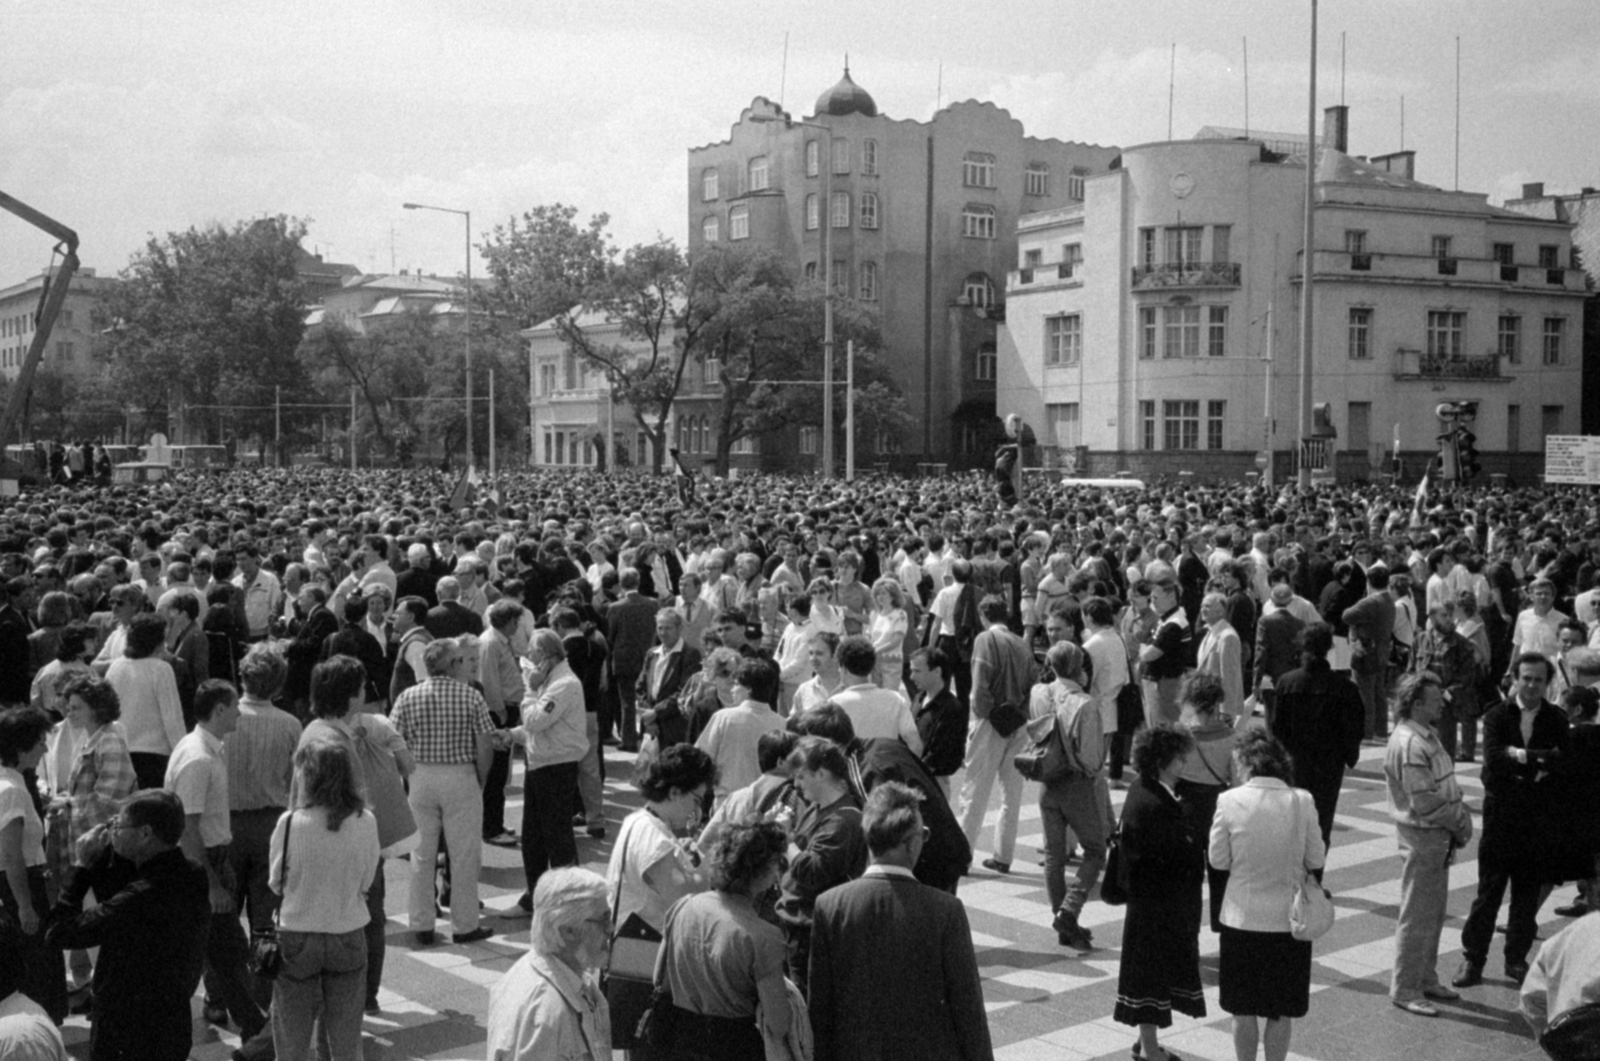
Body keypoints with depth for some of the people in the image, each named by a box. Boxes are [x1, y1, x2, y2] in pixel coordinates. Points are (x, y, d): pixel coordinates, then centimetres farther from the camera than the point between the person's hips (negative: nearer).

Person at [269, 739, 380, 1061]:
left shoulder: (290, 822, -17)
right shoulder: (365, 822, -12)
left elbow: (276, 883, -5)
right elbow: (365, 881, -1)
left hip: (297, 935, -2)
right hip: (349, 935, 2)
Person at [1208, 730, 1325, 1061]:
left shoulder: (1229, 801, -13)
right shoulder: (1301, 802, -10)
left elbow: (1218, 860, -6)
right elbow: (1316, 860, -3)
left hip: (1242, 919, -1)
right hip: (1288, 918, 1)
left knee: (1244, 1011, 14)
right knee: (1281, 1012, 15)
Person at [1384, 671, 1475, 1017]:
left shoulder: (1427, 735, 11)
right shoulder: (1409, 744, -22)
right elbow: (1424, 801, -24)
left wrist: (1460, 817, 1)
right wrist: (1460, 820, -11)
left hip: (1438, 836, 10)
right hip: (1421, 837, -10)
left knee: (1434, 913, 19)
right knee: (1417, 917, -1)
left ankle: (1426, 979, 31)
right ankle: (1405, 989, 9)